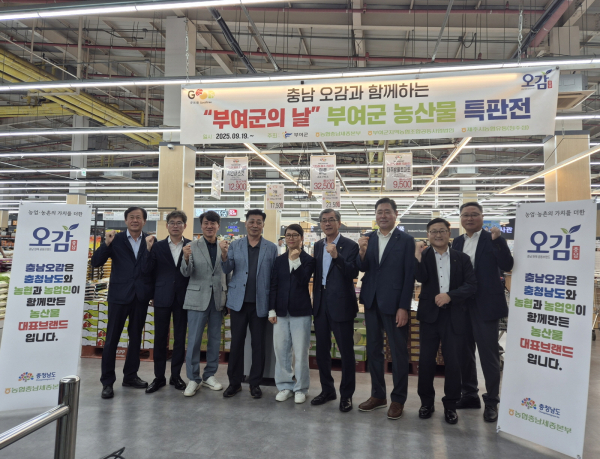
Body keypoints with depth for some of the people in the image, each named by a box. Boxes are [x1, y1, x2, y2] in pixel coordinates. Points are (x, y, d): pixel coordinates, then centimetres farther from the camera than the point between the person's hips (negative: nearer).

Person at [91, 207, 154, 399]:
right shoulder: (115, 239, -1)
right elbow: (95, 262, -6)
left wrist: (154, 292, -3)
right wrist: (106, 244, -20)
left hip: (141, 296, 2)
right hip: (119, 295, -2)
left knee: (136, 337, 12)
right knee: (112, 338, 3)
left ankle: (130, 376, 26)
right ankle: (107, 381, 13)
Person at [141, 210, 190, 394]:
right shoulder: (158, 246, 3)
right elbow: (146, 270, -3)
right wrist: (148, 249, -12)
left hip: (182, 297, -1)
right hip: (162, 297, 1)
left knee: (180, 338, 8)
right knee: (160, 338, 7)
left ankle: (175, 375, 22)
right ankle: (159, 377, 20)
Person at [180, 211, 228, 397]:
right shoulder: (193, 246, -2)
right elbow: (186, 273, -9)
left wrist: (228, 298, 1)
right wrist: (186, 259, -29)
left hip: (218, 299, 3)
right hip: (198, 299, -3)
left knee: (215, 339, 11)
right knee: (194, 340, 1)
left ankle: (210, 375, 26)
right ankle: (193, 379, 15)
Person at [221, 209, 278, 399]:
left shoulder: (271, 248, 2)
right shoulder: (234, 245, 5)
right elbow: (227, 269, -2)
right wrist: (224, 254, -23)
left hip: (260, 303, -1)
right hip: (239, 301, 1)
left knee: (258, 344, 7)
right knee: (236, 342, 7)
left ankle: (255, 383, 20)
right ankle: (234, 382, 20)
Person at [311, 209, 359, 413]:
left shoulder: (350, 246, -8)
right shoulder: (318, 246, 11)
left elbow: (354, 273, -19)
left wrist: (336, 256, -30)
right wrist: (315, 297, 13)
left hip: (341, 304, -6)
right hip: (321, 304, 6)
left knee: (346, 351, 3)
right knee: (322, 350, 14)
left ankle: (346, 395, 18)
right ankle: (327, 390, 30)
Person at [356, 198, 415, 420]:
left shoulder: (406, 240, -6)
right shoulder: (368, 238, 6)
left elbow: (409, 276, -9)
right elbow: (363, 268, -2)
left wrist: (404, 307, -13)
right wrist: (362, 252, -22)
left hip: (394, 304, -5)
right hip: (371, 302, 5)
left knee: (399, 352, 6)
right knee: (373, 349, 14)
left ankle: (398, 399, 20)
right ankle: (378, 395, 28)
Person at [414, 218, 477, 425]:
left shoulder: (462, 258, 4)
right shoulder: (423, 255, 3)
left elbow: (471, 285, -4)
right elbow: (421, 278, -14)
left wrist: (450, 295, -17)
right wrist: (418, 257, -27)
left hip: (454, 316, 0)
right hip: (429, 314, 0)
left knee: (453, 362, 5)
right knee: (426, 360, 6)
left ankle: (450, 405, 22)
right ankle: (426, 402, 24)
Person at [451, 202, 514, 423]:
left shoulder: (492, 240, -4)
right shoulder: (457, 242, 10)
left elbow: (507, 266, -15)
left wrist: (497, 240, -25)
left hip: (485, 305, -5)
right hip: (461, 304, 5)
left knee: (488, 353, 1)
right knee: (464, 352, 14)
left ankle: (492, 402, 14)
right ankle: (470, 395, 29)